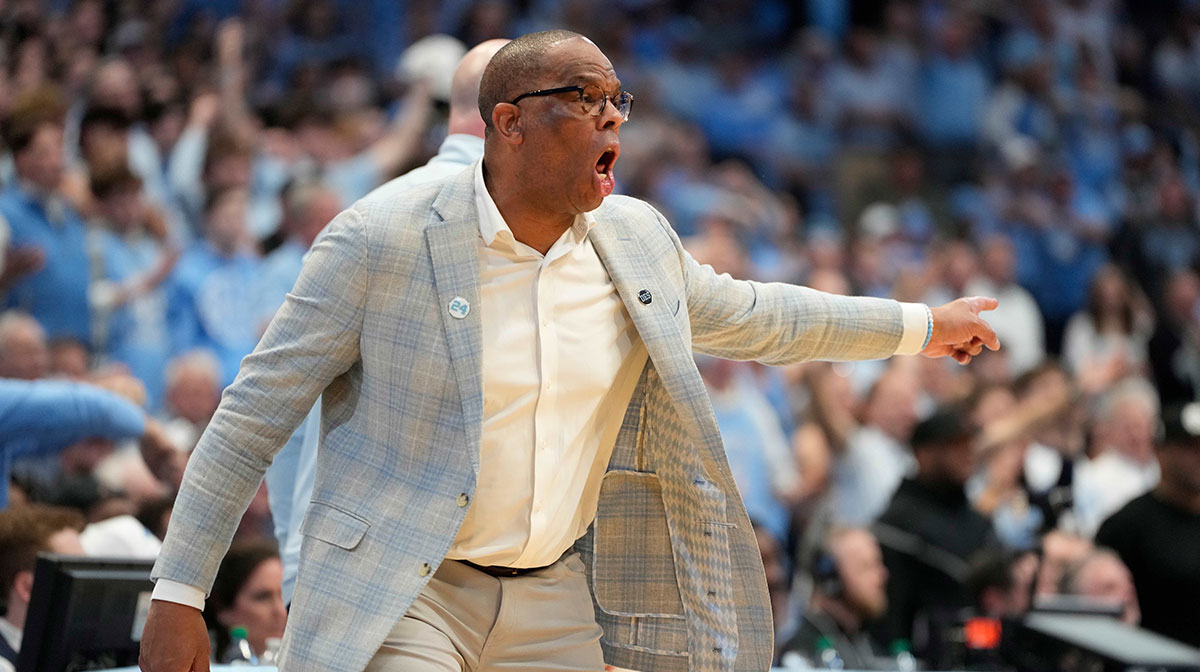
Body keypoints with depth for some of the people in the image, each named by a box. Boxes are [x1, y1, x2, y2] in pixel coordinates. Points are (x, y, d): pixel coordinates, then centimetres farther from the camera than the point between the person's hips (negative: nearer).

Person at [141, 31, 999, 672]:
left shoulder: (632, 240, 2)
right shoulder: (381, 242, -15)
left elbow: (745, 317, 22)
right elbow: (253, 415, -11)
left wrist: (919, 327, 31)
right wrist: (178, 597, -13)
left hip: (549, 603, 6)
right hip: (396, 597, -6)